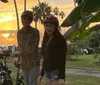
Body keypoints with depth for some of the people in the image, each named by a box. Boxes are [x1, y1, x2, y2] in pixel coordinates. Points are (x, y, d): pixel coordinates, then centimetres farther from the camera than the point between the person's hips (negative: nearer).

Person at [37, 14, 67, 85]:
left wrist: (62, 77, -19)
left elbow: (62, 60, -14)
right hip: (47, 73, 7)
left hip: (56, 73, -7)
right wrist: (41, 74, 17)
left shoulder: (60, 39, -10)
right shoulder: (46, 39, 12)